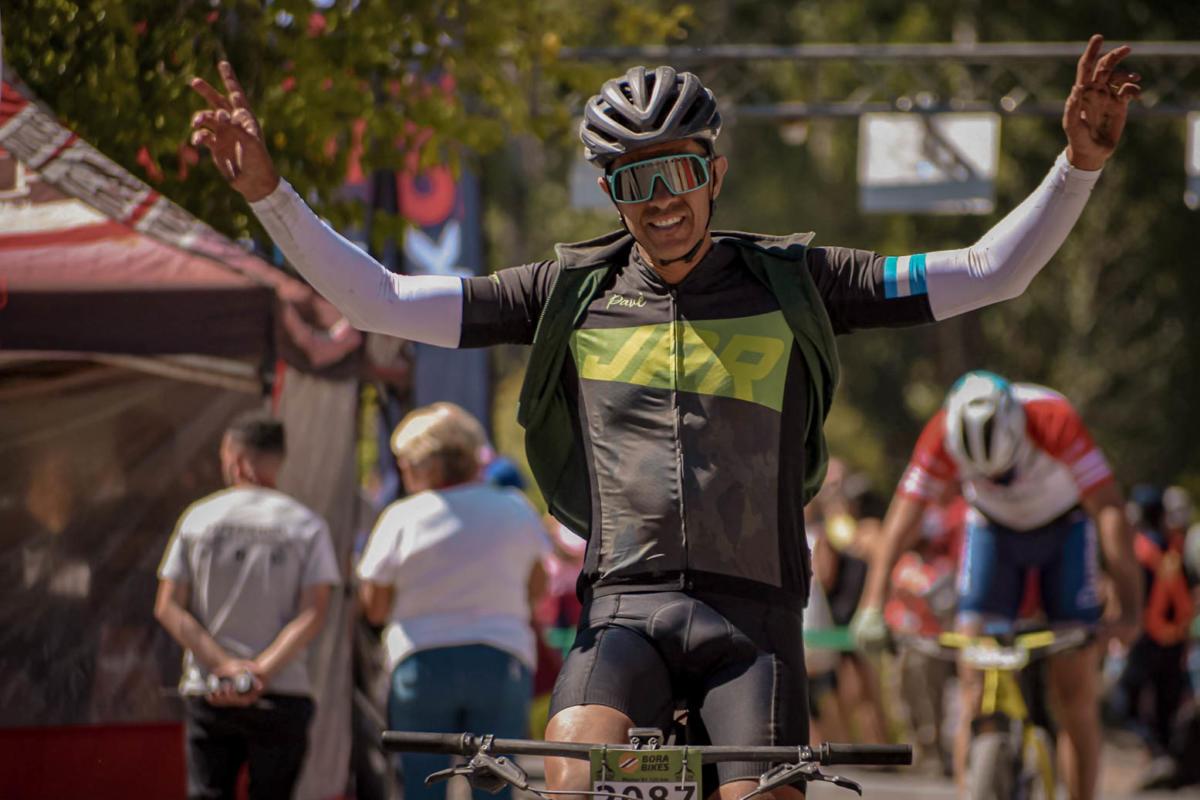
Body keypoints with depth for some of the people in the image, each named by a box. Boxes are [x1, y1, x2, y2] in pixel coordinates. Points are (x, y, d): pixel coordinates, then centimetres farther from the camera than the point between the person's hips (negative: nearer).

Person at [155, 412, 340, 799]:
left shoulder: (199, 517, 3)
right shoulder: (306, 524, 1)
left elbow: (168, 608, -1)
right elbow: (312, 615, -8)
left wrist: (224, 665, -7)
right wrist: (261, 671, -13)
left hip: (207, 693, 1)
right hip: (283, 694, 0)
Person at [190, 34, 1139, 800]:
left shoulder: (790, 282, 7)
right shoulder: (572, 294, 8)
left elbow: (990, 273, 3)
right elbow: (377, 300, 7)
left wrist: (1078, 165, -11)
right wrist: (268, 190, -4)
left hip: (753, 611, 0)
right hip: (626, 604, 0)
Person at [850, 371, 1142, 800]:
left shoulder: (1055, 422, -35)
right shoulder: (942, 437, -30)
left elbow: (1109, 510, -35)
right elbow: (904, 516, -27)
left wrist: (1130, 607, -42)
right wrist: (872, 608, -35)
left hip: (1065, 530, -1)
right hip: (993, 530, 1)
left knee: (1075, 688, -7)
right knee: (974, 682, -13)